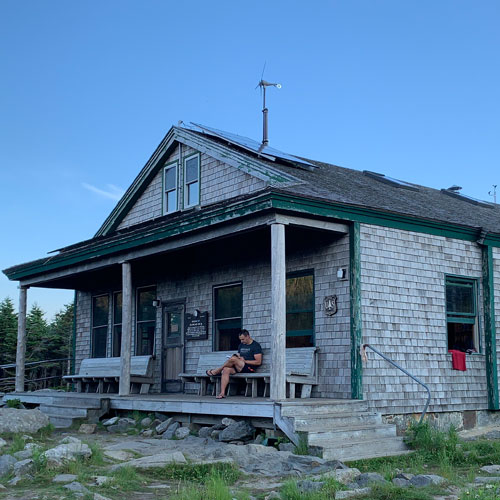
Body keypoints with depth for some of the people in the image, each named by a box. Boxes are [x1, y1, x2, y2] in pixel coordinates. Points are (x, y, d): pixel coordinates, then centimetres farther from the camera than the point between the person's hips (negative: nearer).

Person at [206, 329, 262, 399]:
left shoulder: (255, 345, -2)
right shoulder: (241, 345, 22)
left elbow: (258, 362, -8)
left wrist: (244, 361, -11)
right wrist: (237, 357, -1)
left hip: (249, 368, -7)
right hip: (239, 367, 7)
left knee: (233, 359, -30)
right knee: (226, 369, -24)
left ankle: (216, 371, -8)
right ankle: (222, 393, -31)